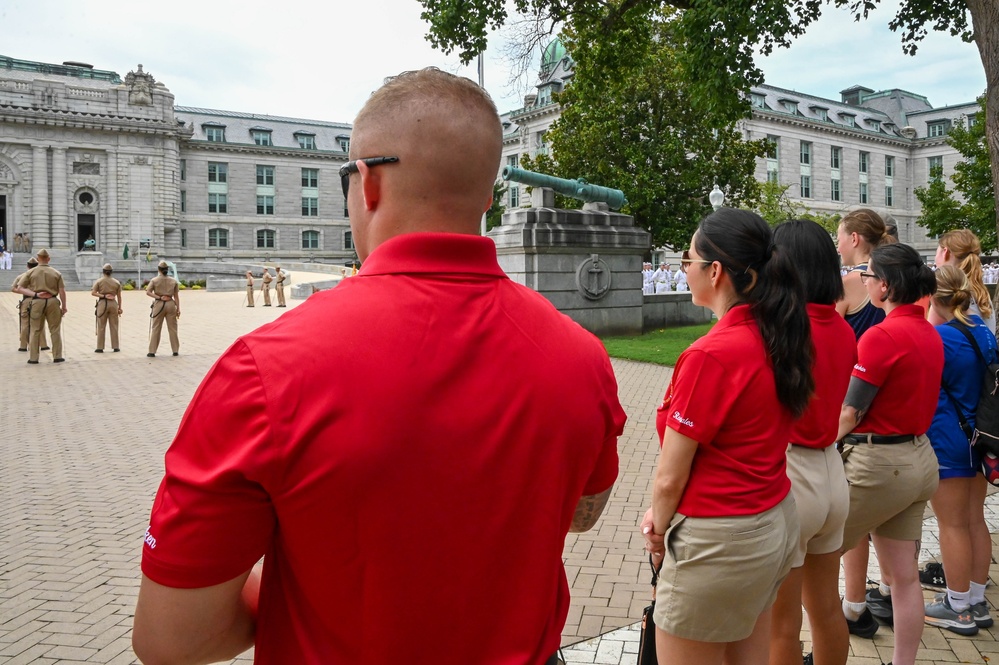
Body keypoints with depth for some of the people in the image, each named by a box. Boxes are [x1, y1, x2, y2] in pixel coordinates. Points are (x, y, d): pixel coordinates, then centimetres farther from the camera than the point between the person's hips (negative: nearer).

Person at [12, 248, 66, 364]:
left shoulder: (31, 272, 2)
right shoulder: (56, 273, 2)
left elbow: (19, 288, -3)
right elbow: (62, 291, 0)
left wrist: (35, 294, -8)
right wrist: (64, 306, 6)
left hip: (37, 302, 0)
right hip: (53, 302, 0)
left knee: (35, 330, 7)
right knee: (55, 330, 8)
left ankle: (33, 358, 9)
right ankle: (57, 356, 9)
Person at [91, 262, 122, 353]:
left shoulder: (99, 281, -1)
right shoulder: (116, 282, 4)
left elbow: (93, 293, -11)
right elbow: (119, 296, 6)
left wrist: (103, 296, -10)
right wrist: (119, 308, 12)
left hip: (102, 303, -1)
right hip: (113, 303, 2)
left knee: (101, 327, 3)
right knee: (114, 326, 7)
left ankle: (100, 348, 5)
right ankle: (115, 347, 8)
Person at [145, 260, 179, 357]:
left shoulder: (154, 280, -1)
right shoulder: (173, 281, 4)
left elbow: (148, 292, -14)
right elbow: (176, 296, 3)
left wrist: (159, 297, -11)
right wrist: (178, 309, 5)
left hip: (159, 304, -1)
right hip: (171, 304, 2)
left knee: (155, 328, 4)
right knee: (172, 328, 8)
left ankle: (152, 352, 4)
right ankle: (175, 351, 13)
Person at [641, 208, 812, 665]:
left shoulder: (711, 355, -24)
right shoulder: (780, 340, 0)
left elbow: (670, 476, -17)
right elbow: (745, 441, 4)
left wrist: (659, 527, 3)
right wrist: (667, 516, 4)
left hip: (719, 542, -8)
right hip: (776, 521, 8)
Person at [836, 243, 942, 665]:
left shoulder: (881, 336, -18)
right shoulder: (930, 334, 8)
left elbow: (850, 412, -16)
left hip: (879, 463, -8)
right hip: (919, 458, 8)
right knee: (905, 577, 13)